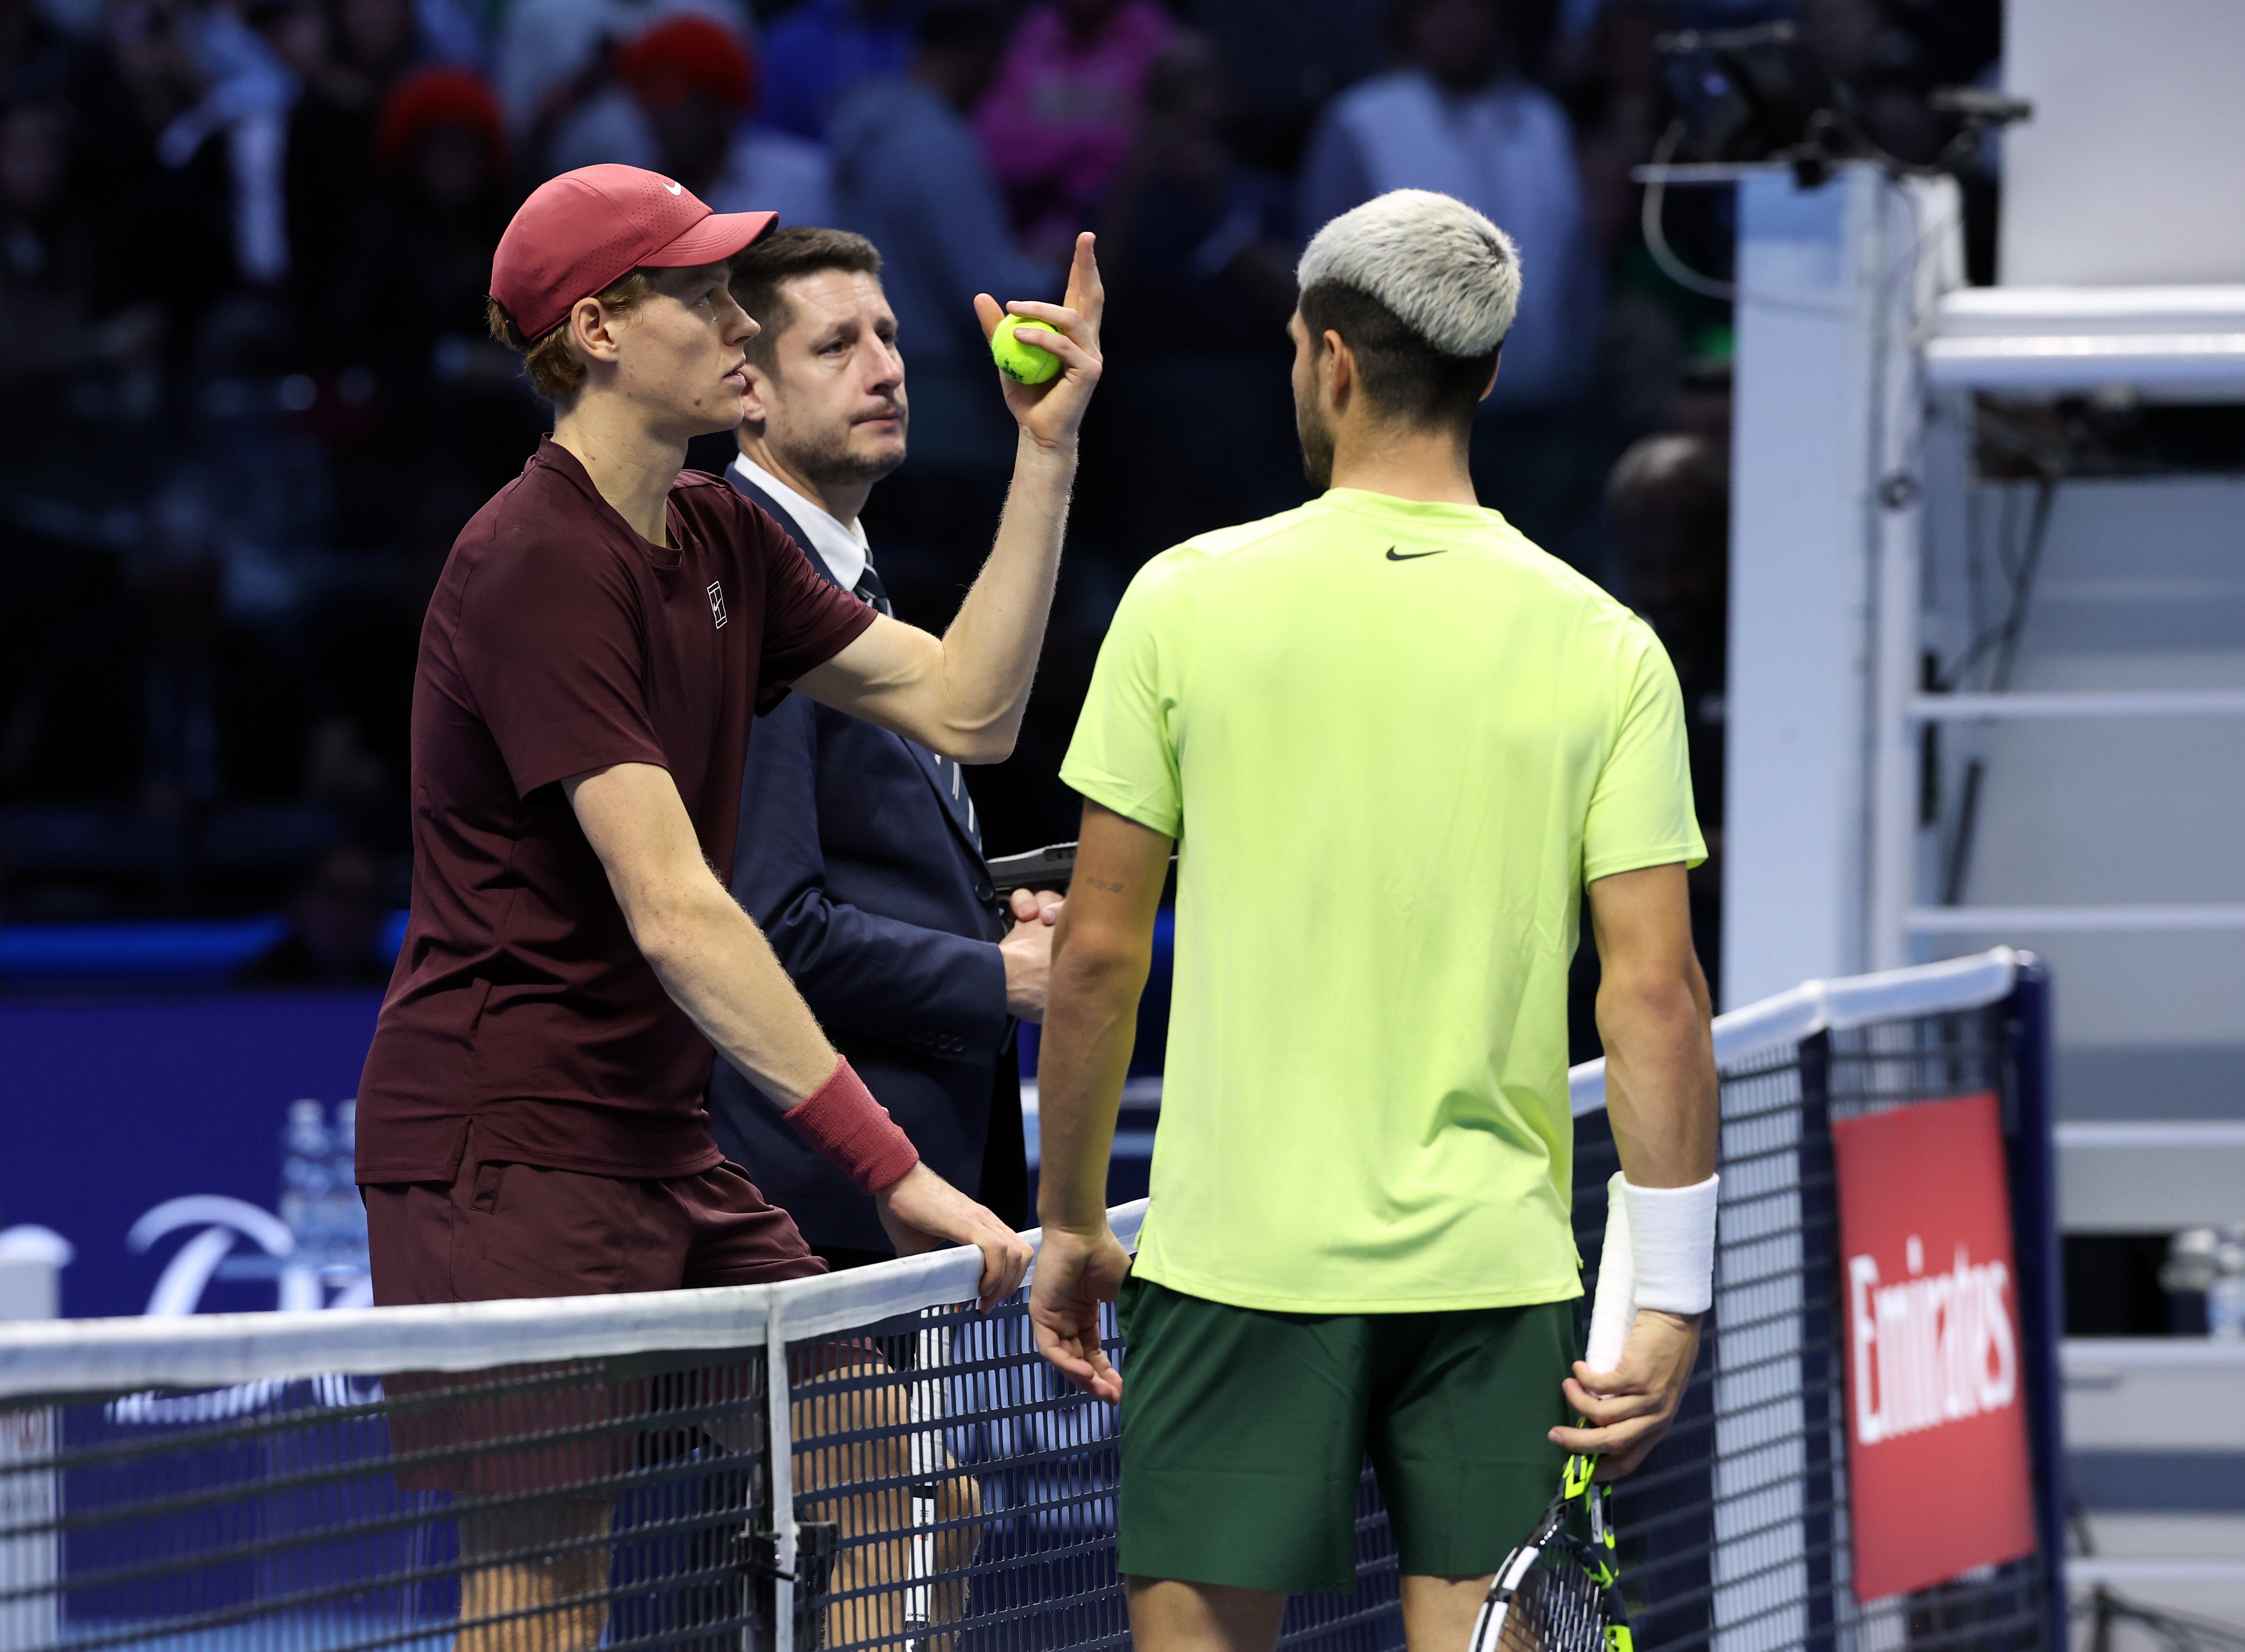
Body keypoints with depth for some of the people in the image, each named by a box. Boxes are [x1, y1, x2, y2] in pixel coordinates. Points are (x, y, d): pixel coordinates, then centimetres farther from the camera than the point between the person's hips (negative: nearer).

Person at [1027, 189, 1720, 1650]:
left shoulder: (1189, 602, -3)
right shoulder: (1607, 650, -1)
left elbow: (1099, 952, 0)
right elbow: (1658, 994, -5)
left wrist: (1073, 1223, 10)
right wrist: (1669, 1305, -1)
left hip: (1240, 1252, -1)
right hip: (1496, 1261, 1)